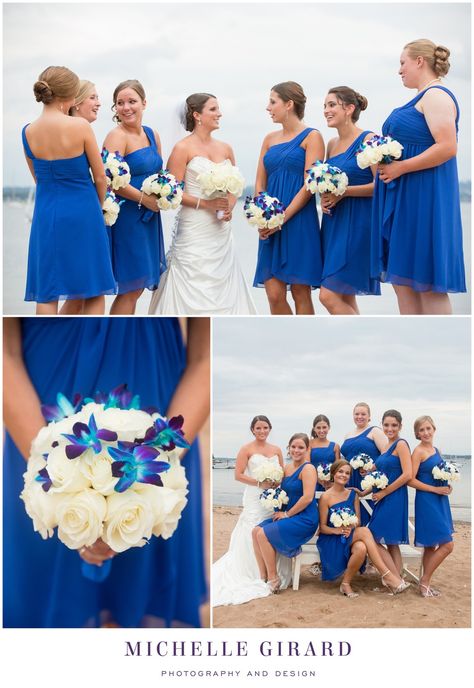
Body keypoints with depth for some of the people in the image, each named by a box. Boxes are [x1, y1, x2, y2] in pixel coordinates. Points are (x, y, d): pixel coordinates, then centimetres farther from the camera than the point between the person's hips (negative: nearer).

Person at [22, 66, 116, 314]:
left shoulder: (28, 132, -1)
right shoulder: (80, 126, -13)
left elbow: (38, 177, 11)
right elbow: (100, 177, -4)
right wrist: (99, 206, 14)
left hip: (46, 213, 3)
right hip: (82, 212, -3)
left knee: (46, 293, 8)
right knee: (94, 290, 9)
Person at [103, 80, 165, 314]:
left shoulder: (152, 135, 13)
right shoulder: (116, 136, -10)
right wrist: (143, 198, -16)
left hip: (149, 217, 8)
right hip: (127, 217, -8)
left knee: (136, 287, 11)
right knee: (130, 289, -6)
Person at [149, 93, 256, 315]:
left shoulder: (225, 148, 12)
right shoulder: (183, 148, -5)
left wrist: (229, 208, -2)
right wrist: (204, 203, -16)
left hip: (221, 231, 6)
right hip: (194, 232, -5)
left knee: (222, 288, 6)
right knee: (194, 290, -4)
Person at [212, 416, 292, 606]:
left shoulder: (276, 450, 13)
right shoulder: (246, 449, -1)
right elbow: (238, 475, -6)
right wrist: (259, 483, -14)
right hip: (254, 498, -4)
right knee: (253, 535, -6)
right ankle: (254, 574, 3)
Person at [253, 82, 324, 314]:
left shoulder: (311, 137, -1)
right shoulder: (270, 139, 16)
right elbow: (260, 183, 14)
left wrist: (282, 218, -15)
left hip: (299, 222, -5)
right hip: (270, 226, 5)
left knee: (300, 292, -1)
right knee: (274, 294, 1)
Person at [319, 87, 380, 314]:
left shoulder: (368, 139, -8)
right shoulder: (331, 144, 14)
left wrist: (344, 192, -19)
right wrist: (324, 198, 3)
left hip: (358, 222, -8)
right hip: (333, 222, 8)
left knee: (329, 295, -14)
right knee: (345, 298, 8)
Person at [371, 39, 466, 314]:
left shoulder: (436, 95, -11)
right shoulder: (423, 98, 19)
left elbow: (447, 147, -22)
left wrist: (400, 168, -19)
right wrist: (386, 161, 12)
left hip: (424, 197, -10)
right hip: (404, 199, 10)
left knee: (427, 283, -6)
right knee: (403, 280, 8)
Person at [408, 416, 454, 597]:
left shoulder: (435, 450, 13)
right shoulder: (418, 451, -11)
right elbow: (411, 480, -16)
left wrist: (447, 486, 2)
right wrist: (435, 489, -17)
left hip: (439, 501, 8)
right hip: (426, 501, -8)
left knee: (431, 545, 12)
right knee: (447, 545, -10)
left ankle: (425, 583, 19)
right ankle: (424, 581, 1)